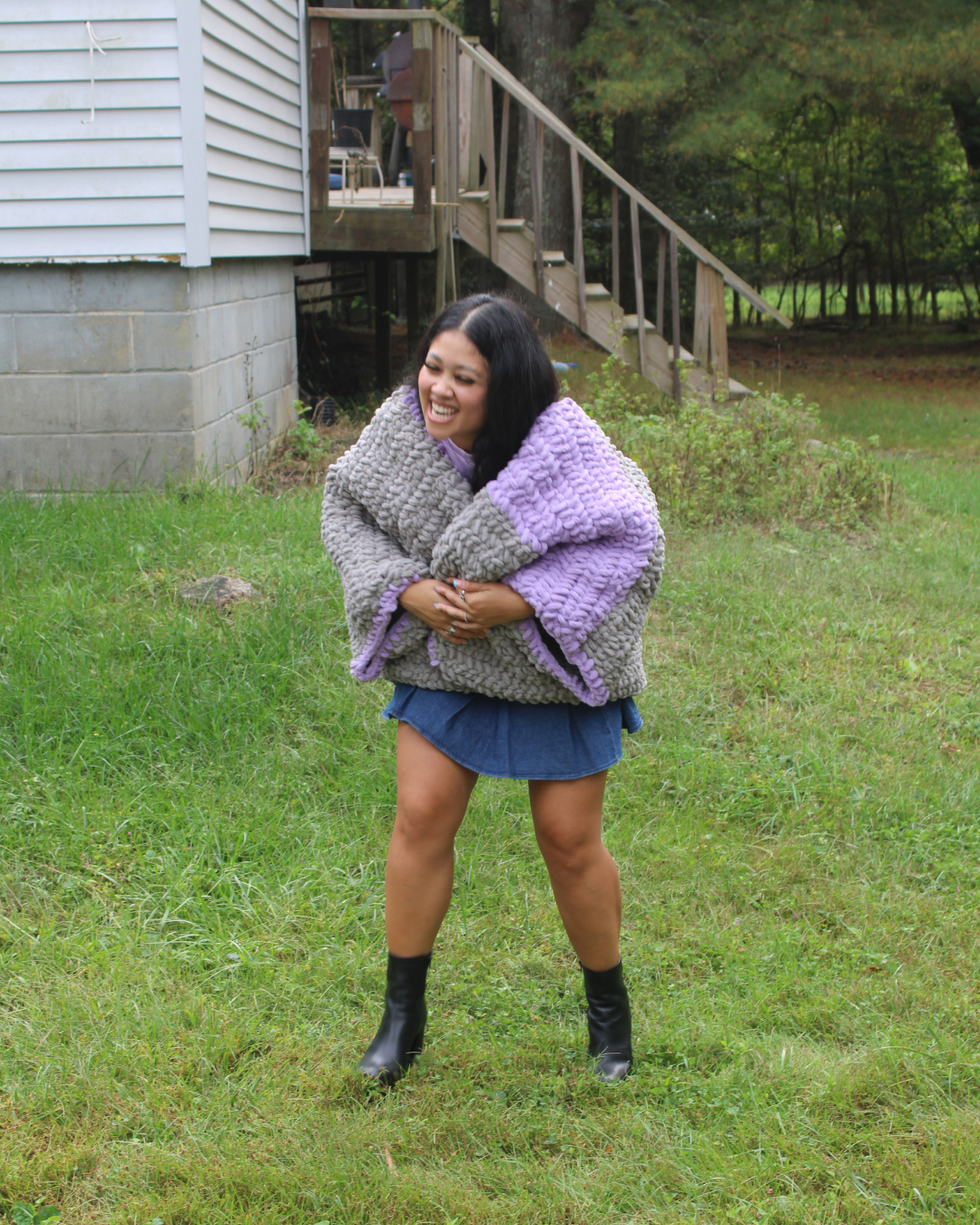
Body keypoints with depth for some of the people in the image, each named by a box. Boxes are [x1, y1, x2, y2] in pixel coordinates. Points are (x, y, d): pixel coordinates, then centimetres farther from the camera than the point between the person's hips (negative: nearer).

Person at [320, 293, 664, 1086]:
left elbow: (632, 540, -27)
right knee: (421, 818, -1)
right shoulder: (401, 427, -13)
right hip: (444, 661, 3)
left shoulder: (561, 446, -26)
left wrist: (521, 602, -32)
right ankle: (403, 1015, 15)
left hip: (553, 668, -3)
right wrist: (408, 590, -18)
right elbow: (346, 511, -1)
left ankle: (609, 1006, 29)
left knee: (570, 840, 5)